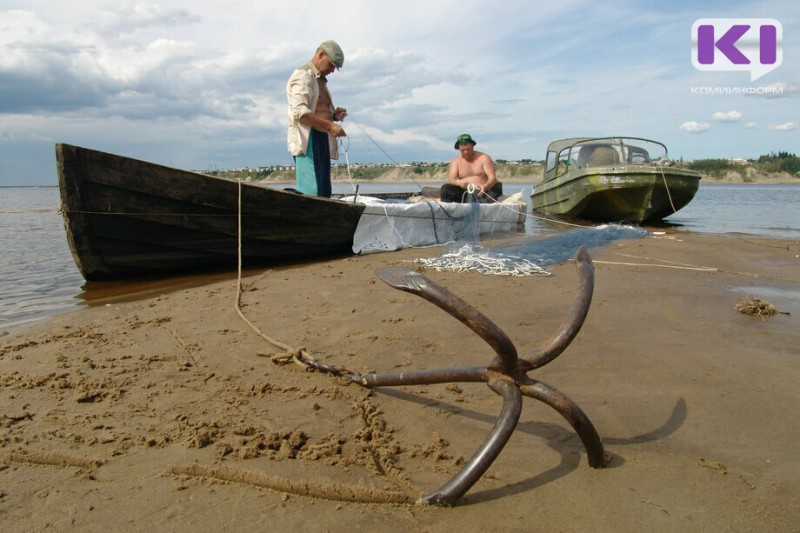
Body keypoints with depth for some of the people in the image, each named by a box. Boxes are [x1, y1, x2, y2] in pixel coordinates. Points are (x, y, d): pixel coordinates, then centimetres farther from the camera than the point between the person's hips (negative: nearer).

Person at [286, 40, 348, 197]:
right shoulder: (303, 75, -4)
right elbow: (300, 112, -18)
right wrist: (330, 126, -22)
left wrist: (334, 115, 11)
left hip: (322, 140, 10)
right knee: (312, 192, -17)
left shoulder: (320, 80, 26)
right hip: (308, 140, -10)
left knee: (324, 193, 5)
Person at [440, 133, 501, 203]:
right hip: (464, 194, 2)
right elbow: (451, 179, -3)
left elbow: (492, 178, -6)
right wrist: (459, 182, -29)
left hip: (481, 192, -1)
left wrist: (485, 187, -30)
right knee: (445, 189, -21)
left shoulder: (484, 158, 4)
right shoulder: (456, 161, 10)